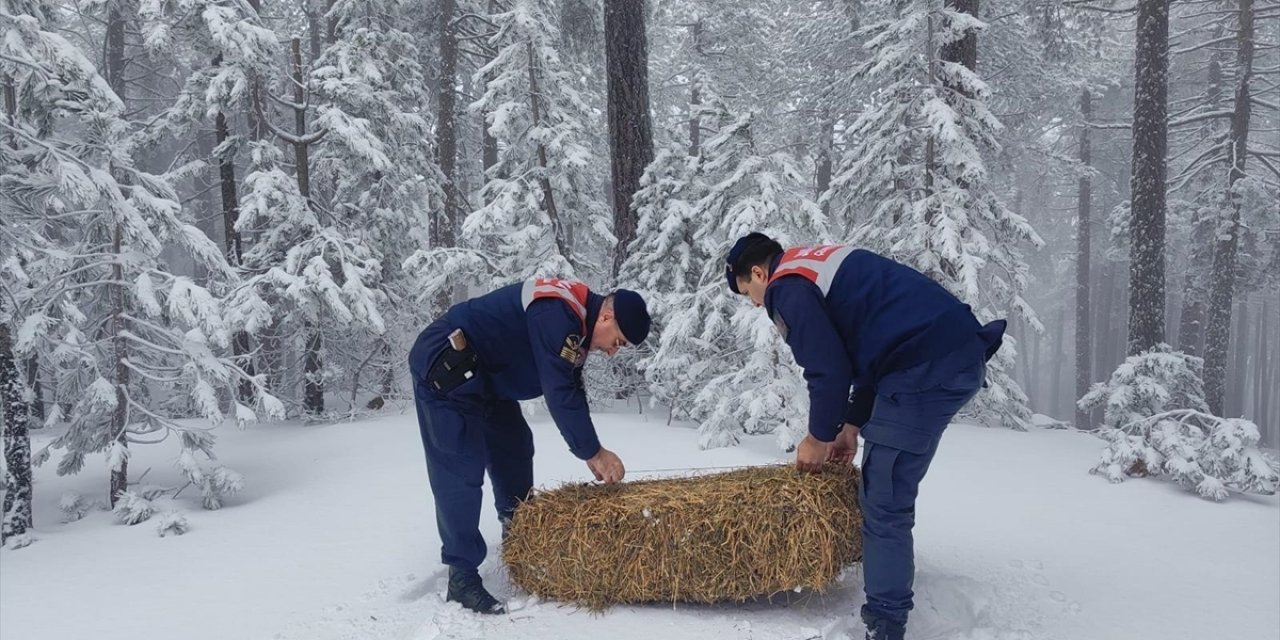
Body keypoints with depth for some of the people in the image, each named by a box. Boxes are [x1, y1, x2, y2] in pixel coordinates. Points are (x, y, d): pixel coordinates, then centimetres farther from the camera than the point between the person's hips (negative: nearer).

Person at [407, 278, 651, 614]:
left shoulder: (577, 322, 4)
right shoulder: (555, 314, -28)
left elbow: (572, 392, 10)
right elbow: (560, 393, -29)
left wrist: (591, 452, 4)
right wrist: (593, 452, -20)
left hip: (483, 375, 11)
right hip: (444, 368, -11)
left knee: (513, 445, 17)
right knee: (460, 470, -13)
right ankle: (462, 578, -8)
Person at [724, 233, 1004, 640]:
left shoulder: (787, 288, -4)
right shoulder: (818, 265, 26)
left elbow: (829, 371, -8)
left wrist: (819, 438, 8)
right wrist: (852, 426, 27)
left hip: (926, 367, -10)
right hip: (957, 351, 10)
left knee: (884, 503, -3)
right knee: (888, 494, 22)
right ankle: (890, 569, 35)